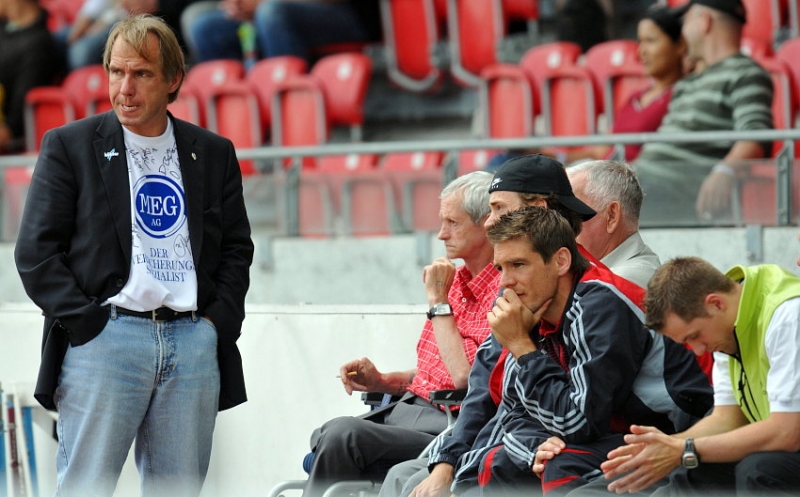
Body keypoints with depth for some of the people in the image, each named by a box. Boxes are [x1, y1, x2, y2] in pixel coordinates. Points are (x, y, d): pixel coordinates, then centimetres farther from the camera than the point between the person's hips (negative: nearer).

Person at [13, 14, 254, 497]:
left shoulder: (214, 153, 15)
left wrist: (219, 322, 3)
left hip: (194, 344, 3)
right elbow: (36, 251, 1)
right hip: (104, 342, -3)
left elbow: (237, 248, 18)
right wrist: (84, 320, -9)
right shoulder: (69, 146, 5)